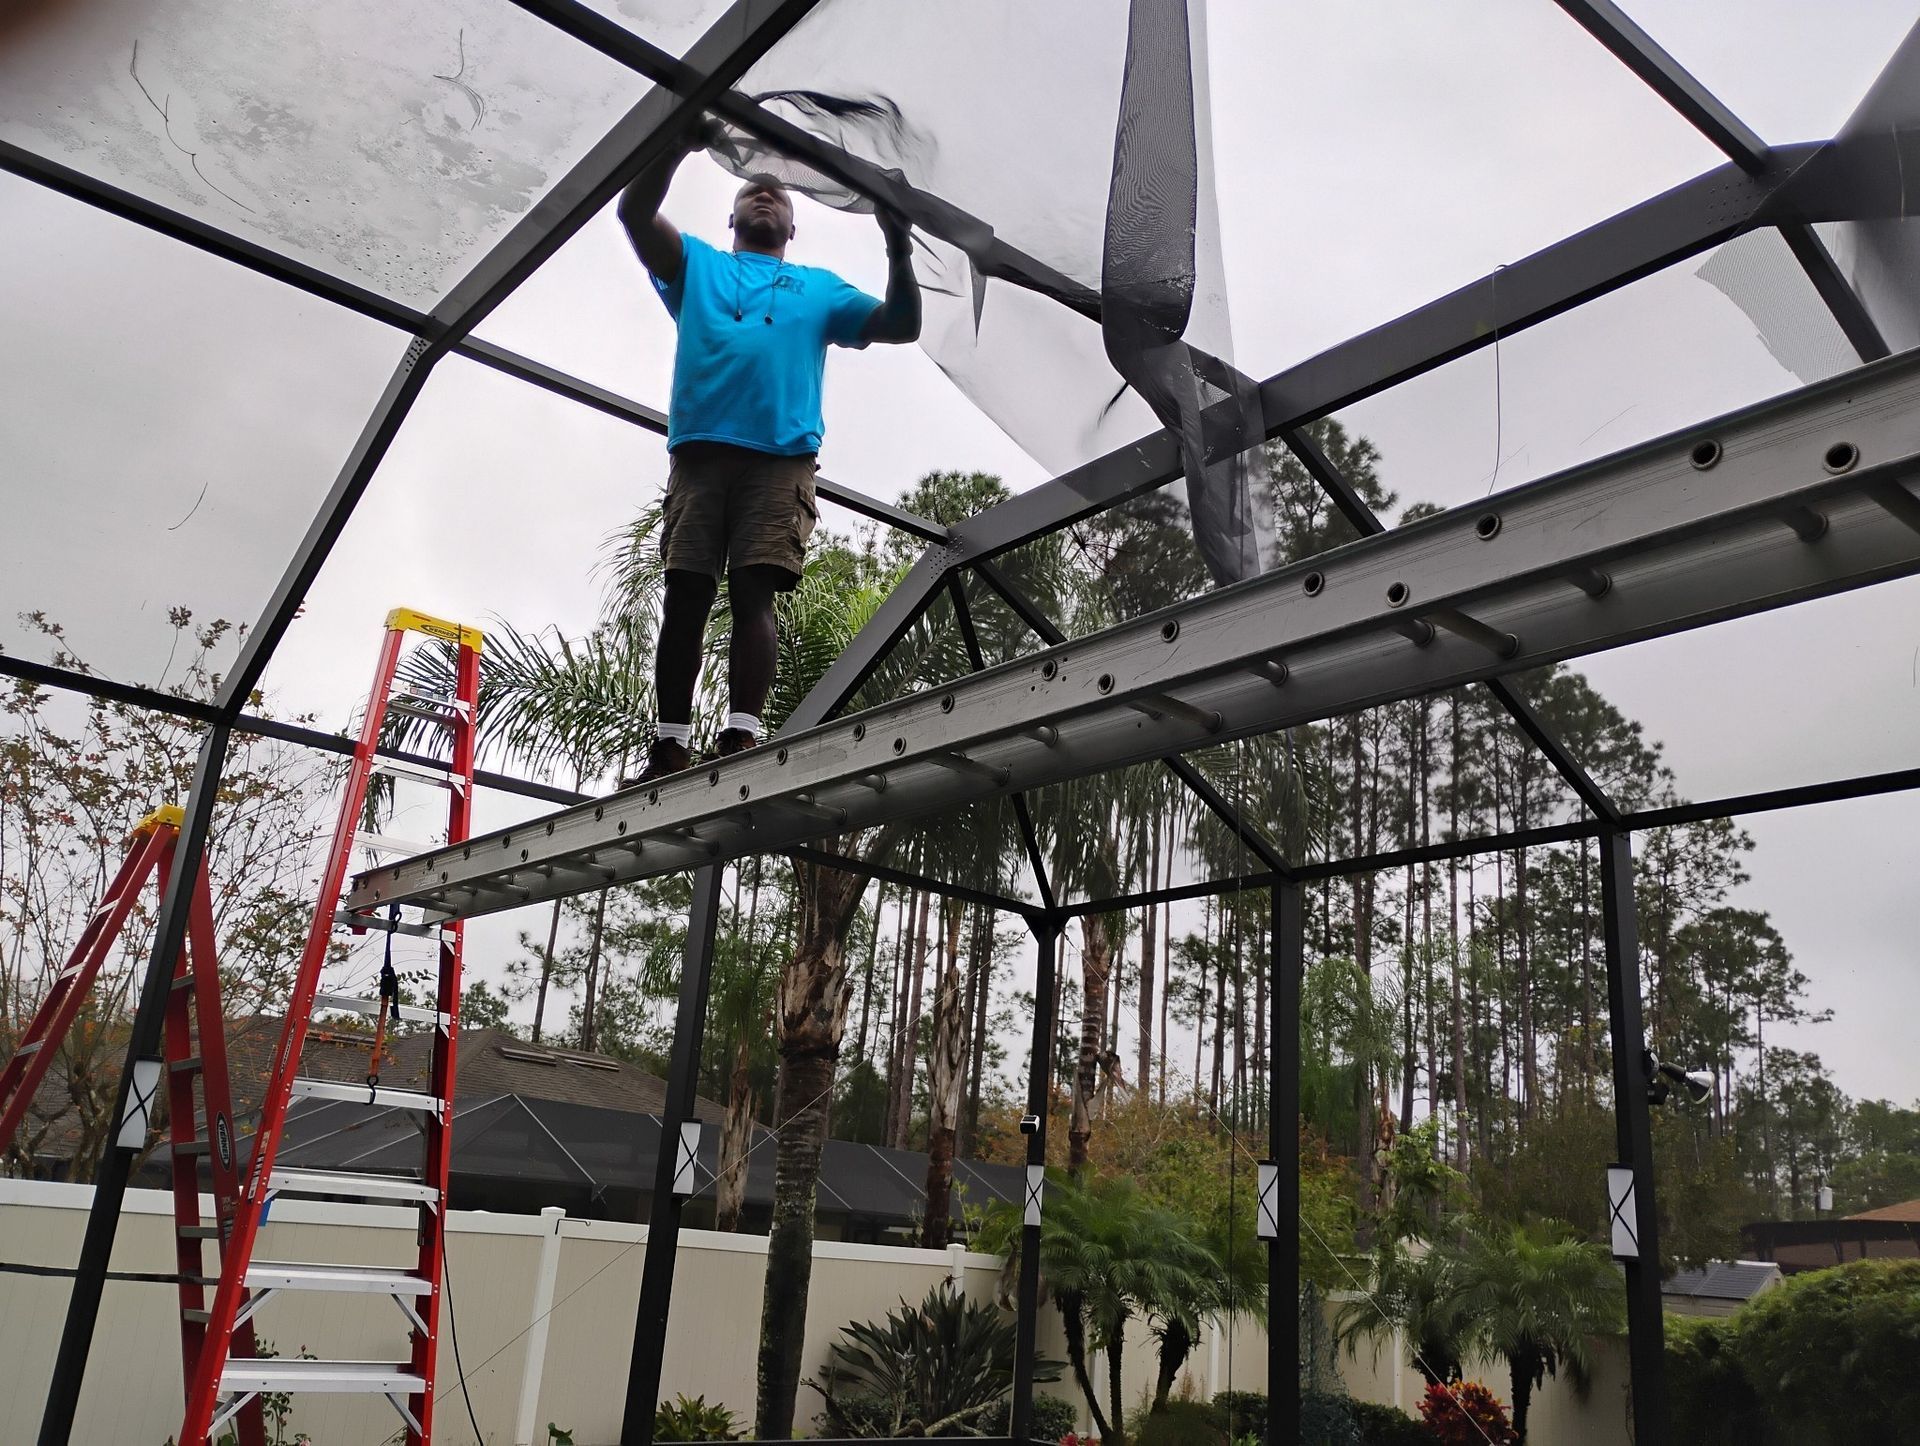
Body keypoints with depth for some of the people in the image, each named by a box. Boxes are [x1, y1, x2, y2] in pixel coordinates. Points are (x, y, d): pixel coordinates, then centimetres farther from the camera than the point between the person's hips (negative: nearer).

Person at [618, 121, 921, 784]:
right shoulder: (697, 266, 28)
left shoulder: (819, 287, 29)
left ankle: (741, 735, -24)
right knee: (686, 595, -7)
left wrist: (898, 248, 3)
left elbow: (902, 326, 18)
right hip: (699, 450, 1)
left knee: (754, 592, -15)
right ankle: (670, 743, -6)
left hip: (781, 457, -1)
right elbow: (635, 212, 12)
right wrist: (680, 145, -1)